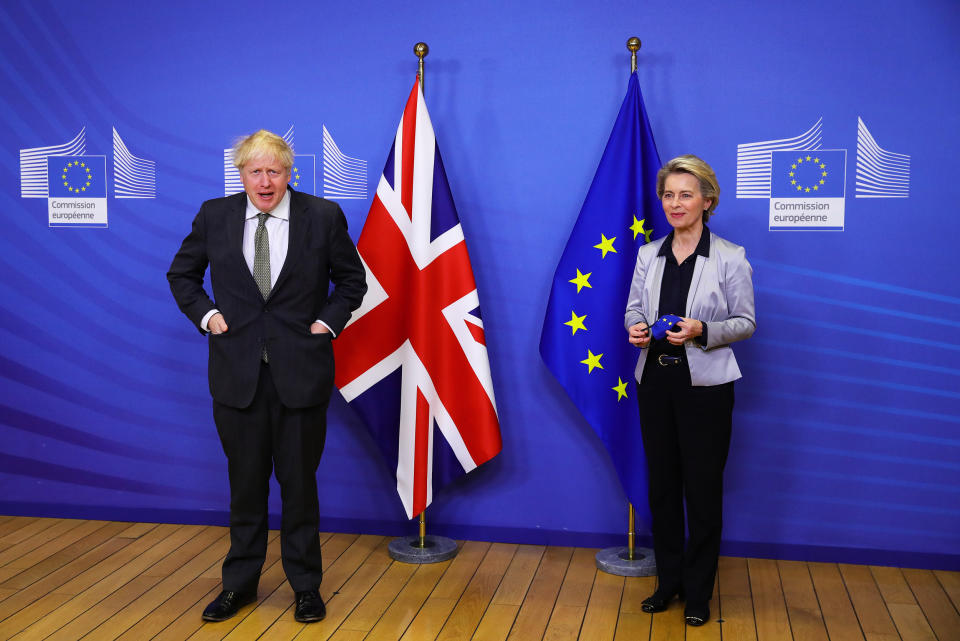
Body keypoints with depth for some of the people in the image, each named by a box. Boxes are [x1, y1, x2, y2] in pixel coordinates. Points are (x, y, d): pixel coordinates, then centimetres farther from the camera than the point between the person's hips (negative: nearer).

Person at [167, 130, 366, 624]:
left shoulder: (323, 216, -2)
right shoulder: (214, 216, 3)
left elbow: (352, 279, 10)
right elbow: (181, 274, 16)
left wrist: (328, 322, -2)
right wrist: (206, 315, 2)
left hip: (300, 370, -1)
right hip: (237, 372, 2)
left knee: (299, 481, 7)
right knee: (245, 482, 11)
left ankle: (306, 586, 22)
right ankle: (240, 583, 27)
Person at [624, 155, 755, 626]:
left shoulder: (730, 258, -5)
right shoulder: (649, 254, 7)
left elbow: (745, 321, -3)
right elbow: (634, 308, 12)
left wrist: (702, 331, -21)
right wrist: (636, 327, -11)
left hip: (705, 386, -4)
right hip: (656, 381, 4)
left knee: (702, 487, 4)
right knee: (661, 483, 11)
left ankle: (699, 592, 19)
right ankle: (669, 581, 27)